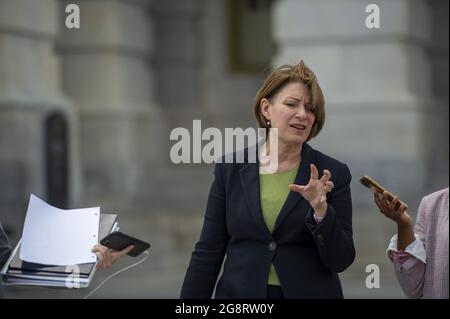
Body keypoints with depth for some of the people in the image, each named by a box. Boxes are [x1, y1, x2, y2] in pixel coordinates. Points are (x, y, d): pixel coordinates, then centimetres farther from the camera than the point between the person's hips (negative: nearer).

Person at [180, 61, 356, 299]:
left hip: (310, 293, 0)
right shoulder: (231, 169, 0)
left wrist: (321, 210, -20)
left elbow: (340, 260, -5)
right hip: (240, 292, 1)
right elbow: (208, 252, 1)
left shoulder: (333, 174, -2)